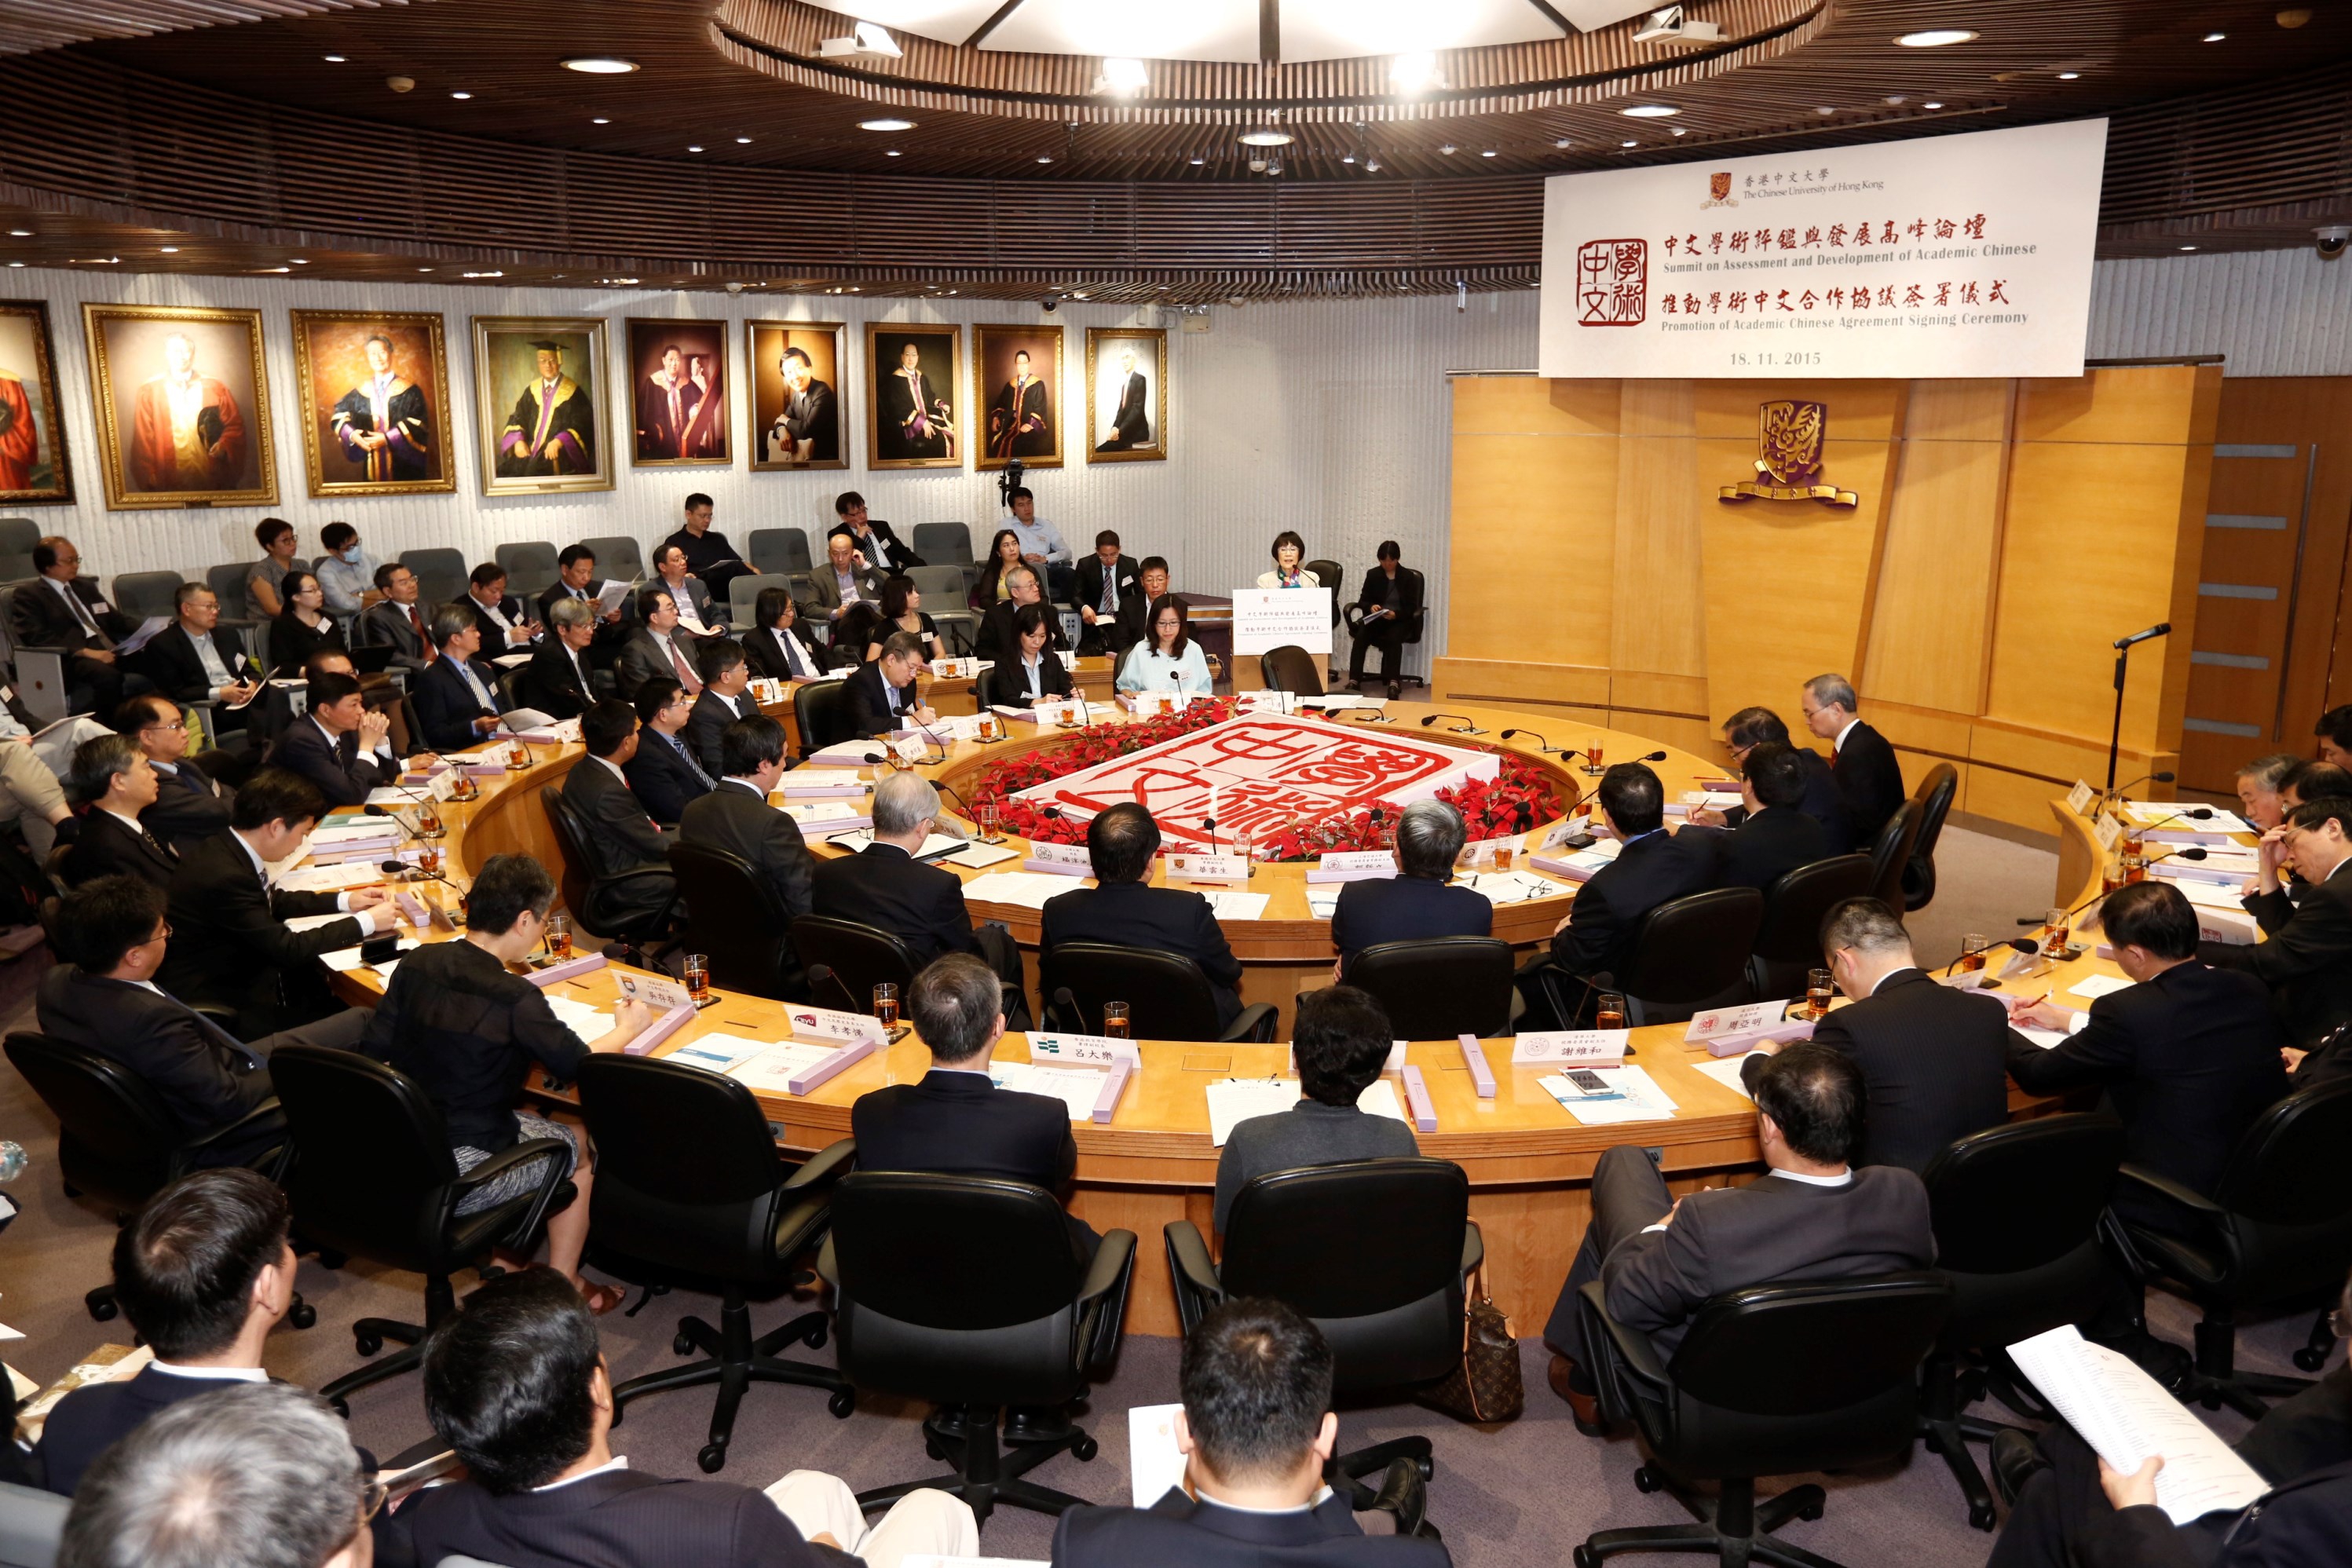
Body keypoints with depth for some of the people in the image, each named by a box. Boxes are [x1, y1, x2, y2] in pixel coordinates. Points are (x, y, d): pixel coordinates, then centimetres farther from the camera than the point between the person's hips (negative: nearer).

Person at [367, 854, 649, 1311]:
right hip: (454, 1180, -7)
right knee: (576, 1146, 16)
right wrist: (626, 1030, 7)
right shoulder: (515, 999, -22)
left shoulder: (417, 963, -3)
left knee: (523, 1119, 30)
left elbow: (378, 1050, 4)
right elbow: (579, 1064, -12)